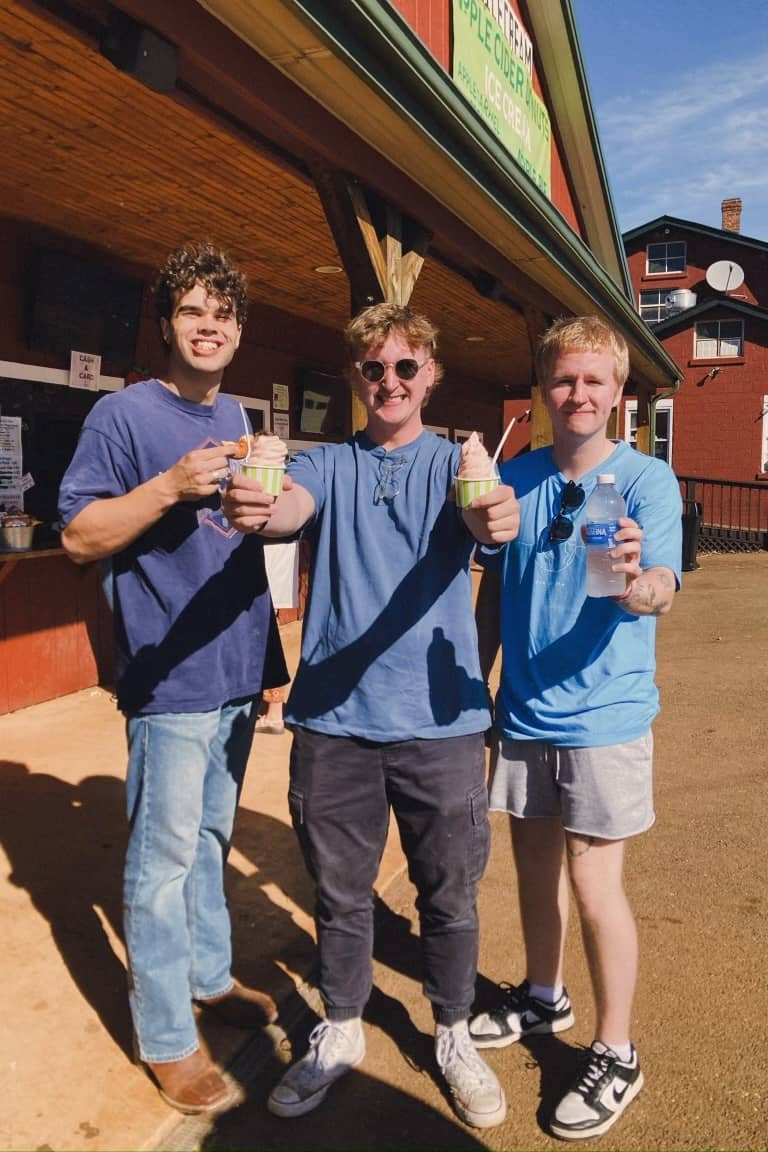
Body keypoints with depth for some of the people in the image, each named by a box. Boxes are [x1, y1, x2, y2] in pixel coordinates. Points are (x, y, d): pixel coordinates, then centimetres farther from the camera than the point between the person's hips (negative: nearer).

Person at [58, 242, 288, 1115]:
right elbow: (78, 536, -13)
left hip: (238, 666, 7)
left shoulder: (234, 419, 15)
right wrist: (172, 486, -23)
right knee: (163, 858, 3)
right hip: (170, 676, -7)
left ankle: (208, 975, 38)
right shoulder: (124, 414, -7)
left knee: (211, 837, 20)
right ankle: (165, 1037, 20)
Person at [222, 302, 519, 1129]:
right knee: (339, 893, 16)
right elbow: (293, 507, -18)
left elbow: (480, 517, -20)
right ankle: (340, 1032, 40)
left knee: (450, 894, 13)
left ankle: (453, 1036, 39)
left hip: (440, 719, 0)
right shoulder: (327, 464, 4)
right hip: (332, 720, 1)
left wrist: (497, 517, -44)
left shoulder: (457, 463, 2)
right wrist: (259, 510, -42)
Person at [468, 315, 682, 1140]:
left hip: (604, 715, -4)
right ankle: (541, 996, 41)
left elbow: (661, 591, -21)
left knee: (594, 884, 1)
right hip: (524, 711, 4)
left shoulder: (647, 479, -9)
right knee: (534, 864, 18)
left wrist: (634, 581, -44)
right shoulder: (514, 478, 3)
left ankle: (615, 1055, 23)